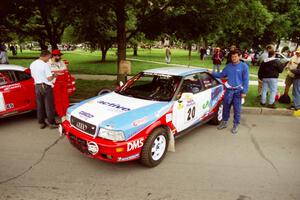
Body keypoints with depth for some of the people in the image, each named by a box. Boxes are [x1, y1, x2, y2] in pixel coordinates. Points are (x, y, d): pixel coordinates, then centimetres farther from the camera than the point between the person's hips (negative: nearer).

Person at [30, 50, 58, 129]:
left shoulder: (32, 64, 5)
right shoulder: (45, 65, -18)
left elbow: (33, 76, 14)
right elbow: (49, 78, -18)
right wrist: (53, 75, 1)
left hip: (37, 86, 7)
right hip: (46, 87, -6)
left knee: (39, 105, 14)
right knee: (49, 106, 4)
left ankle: (41, 123, 22)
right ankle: (51, 123, 13)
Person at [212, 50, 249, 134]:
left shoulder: (244, 66, -5)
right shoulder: (228, 66, 5)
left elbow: (246, 80, -6)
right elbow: (222, 75, 14)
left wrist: (244, 91, -11)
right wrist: (212, 73, 4)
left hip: (238, 91, -3)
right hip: (228, 90, 3)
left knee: (237, 109, 3)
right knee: (226, 107, 11)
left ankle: (236, 125, 17)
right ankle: (224, 122, 27)